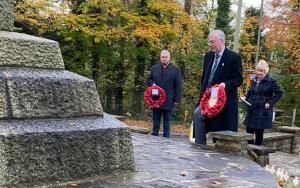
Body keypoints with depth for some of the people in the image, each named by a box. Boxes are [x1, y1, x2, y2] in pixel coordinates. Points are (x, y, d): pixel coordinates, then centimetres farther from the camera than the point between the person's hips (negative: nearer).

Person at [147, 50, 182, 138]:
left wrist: (177, 99, -5)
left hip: (168, 100, -2)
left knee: (167, 119, 5)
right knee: (155, 119, 8)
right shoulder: (154, 68, 12)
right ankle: (154, 136, 15)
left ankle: (166, 136, 10)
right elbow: (148, 80, 19)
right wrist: (152, 84, -5)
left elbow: (178, 86, 1)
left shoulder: (176, 70, 3)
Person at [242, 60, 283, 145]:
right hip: (251, 110, 5)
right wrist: (245, 98, 1)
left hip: (263, 111, -5)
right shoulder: (253, 81, 11)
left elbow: (279, 93, -6)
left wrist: (270, 103, -12)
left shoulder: (271, 81, -6)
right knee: (249, 130, 6)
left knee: (259, 132, 0)